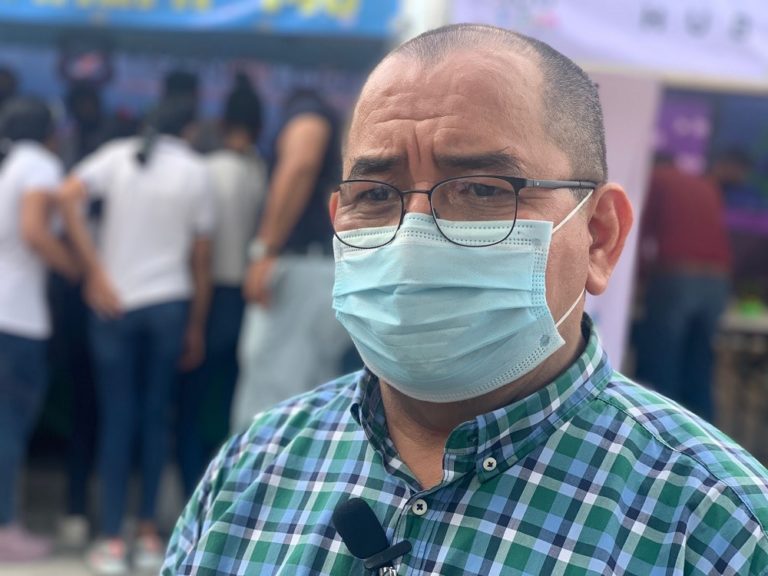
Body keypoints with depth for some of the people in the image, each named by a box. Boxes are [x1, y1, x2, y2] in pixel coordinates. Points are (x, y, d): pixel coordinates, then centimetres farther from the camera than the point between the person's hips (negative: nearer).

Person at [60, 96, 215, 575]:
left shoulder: (118, 155, 2)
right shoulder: (196, 172, 3)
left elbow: (69, 197, -14)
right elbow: (201, 258, 4)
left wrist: (95, 271, -12)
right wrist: (196, 327, 12)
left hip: (115, 302, 0)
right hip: (170, 303, 0)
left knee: (117, 419, 3)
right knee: (156, 418, 8)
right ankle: (149, 534, 11)